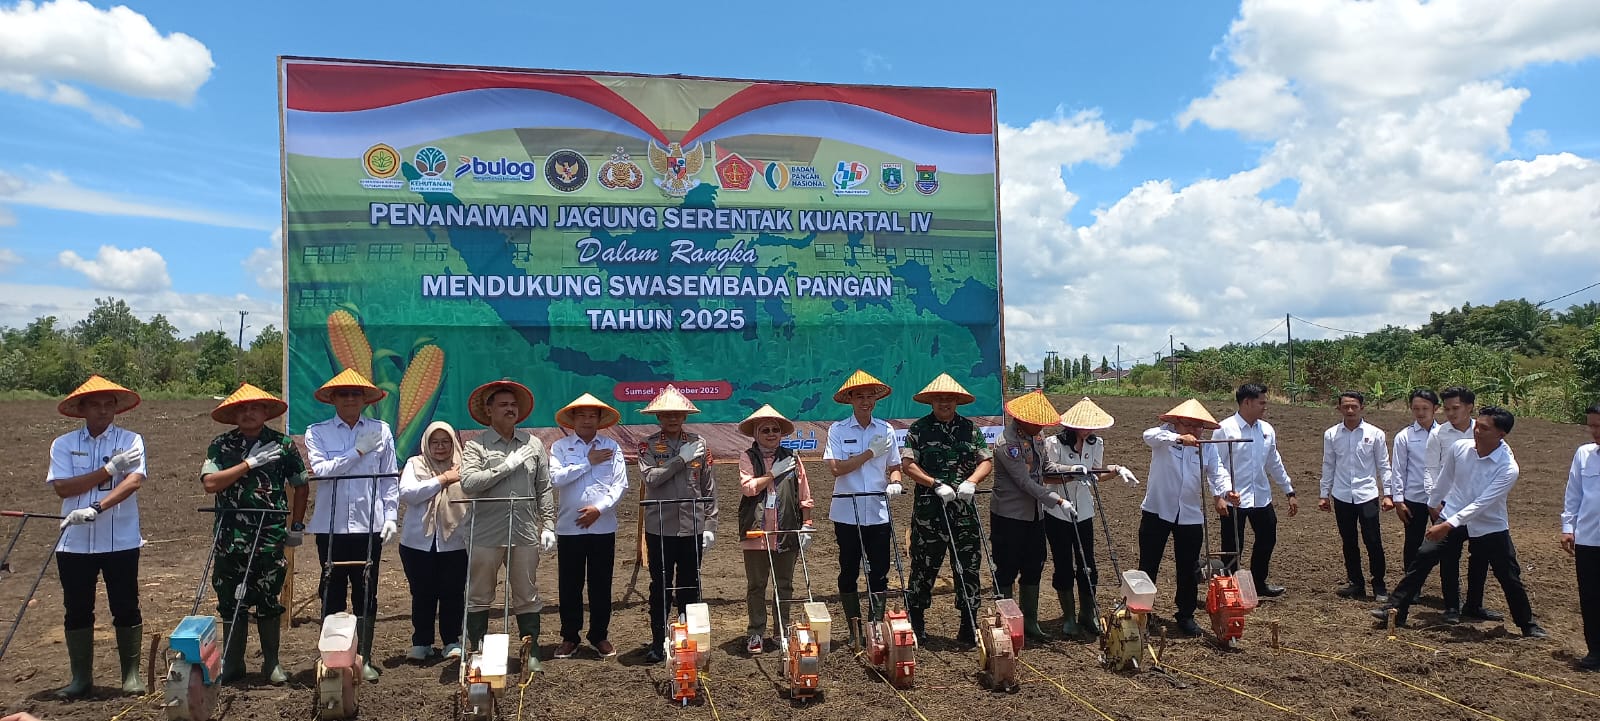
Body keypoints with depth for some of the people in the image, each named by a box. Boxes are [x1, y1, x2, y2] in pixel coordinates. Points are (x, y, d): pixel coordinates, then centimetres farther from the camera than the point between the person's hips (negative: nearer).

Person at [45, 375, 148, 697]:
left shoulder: (131, 440, 0)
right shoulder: (63, 444, 5)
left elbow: (133, 480, -15)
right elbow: (62, 487, -7)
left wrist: (96, 508, -27)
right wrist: (110, 469, -16)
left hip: (121, 541, -2)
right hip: (75, 542, 2)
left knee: (126, 609, 4)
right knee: (77, 610, 9)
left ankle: (132, 673, 16)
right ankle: (81, 677, 22)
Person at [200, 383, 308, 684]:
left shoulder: (283, 444, 2)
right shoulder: (220, 446, 4)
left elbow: (300, 486, 12)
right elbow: (210, 483, -11)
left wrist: (296, 526, 11)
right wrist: (249, 463, -16)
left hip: (269, 538, -1)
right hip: (230, 538, 1)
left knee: (268, 601, 5)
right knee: (230, 602, 8)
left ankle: (271, 662, 18)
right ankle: (231, 664, 21)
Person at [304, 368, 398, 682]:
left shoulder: (381, 431, 5)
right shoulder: (317, 432, 5)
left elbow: (390, 478, 6)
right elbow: (320, 470, -10)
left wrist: (391, 517, -1)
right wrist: (358, 451, -11)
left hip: (369, 525, 0)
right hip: (330, 526, 0)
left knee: (366, 594, 6)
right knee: (332, 595, 5)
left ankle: (365, 659, 16)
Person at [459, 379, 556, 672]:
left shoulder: (533, 444, 9)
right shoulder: (476, 445, 0)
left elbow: (544, 489, 10)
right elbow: (468, 483, -15)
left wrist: (548, 526, 5)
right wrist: (507, 466, -15)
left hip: (525, 534, 2)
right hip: (485, 535, -2)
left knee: (527, 597, 8)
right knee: (479, 597, 7)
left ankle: (532, 653, 18)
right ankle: (477, 653, 20)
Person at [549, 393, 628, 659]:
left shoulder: (612, 447, 4)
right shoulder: (560, 447, 2)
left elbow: (620, 484, -2)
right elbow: (555, 477, -14)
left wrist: (599, 508, -15)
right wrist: (588, 463, -10)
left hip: (603, 526, 1)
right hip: (569, 527, 0)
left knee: (601, 584, 8)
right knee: (569, 585, 6)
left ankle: (600, 636, 21)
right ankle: (569, 637, 19)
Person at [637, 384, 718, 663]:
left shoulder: (699, 444, 3)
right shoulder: (648, 446, 0)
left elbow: (709, 488, 4)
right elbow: (652, 478, -17)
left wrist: (710, 525, 1)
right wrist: (681, 458, -18)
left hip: (692, 527, 1)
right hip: (659, 527, -1)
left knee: (690, 586, 9)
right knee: (660, 586, 6)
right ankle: (658, 641, 17)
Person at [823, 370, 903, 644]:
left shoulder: (886, 430, 7)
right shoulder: (838, 430, -2)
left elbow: (894, 467, 12)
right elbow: (836, 468, -13)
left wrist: (895, 482, -10)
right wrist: (871, 453, -13)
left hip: (878, 513, 2)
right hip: (847, 513, -2)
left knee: (879, 573, 2)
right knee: (849, 572, 7)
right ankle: (854, 631, 17)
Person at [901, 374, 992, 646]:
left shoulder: (971, 428, 11)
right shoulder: (919, 429, 3)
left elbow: (987, 461, 8)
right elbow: (907, 464, -7)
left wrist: (971, 482, -11)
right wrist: (936, 484, -17)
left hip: (964, 509, 3)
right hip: (929, 509, -2)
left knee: (968, 566, 4)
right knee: (924, 565, 4)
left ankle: (969, 626, 12)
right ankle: (915, 621, 18)